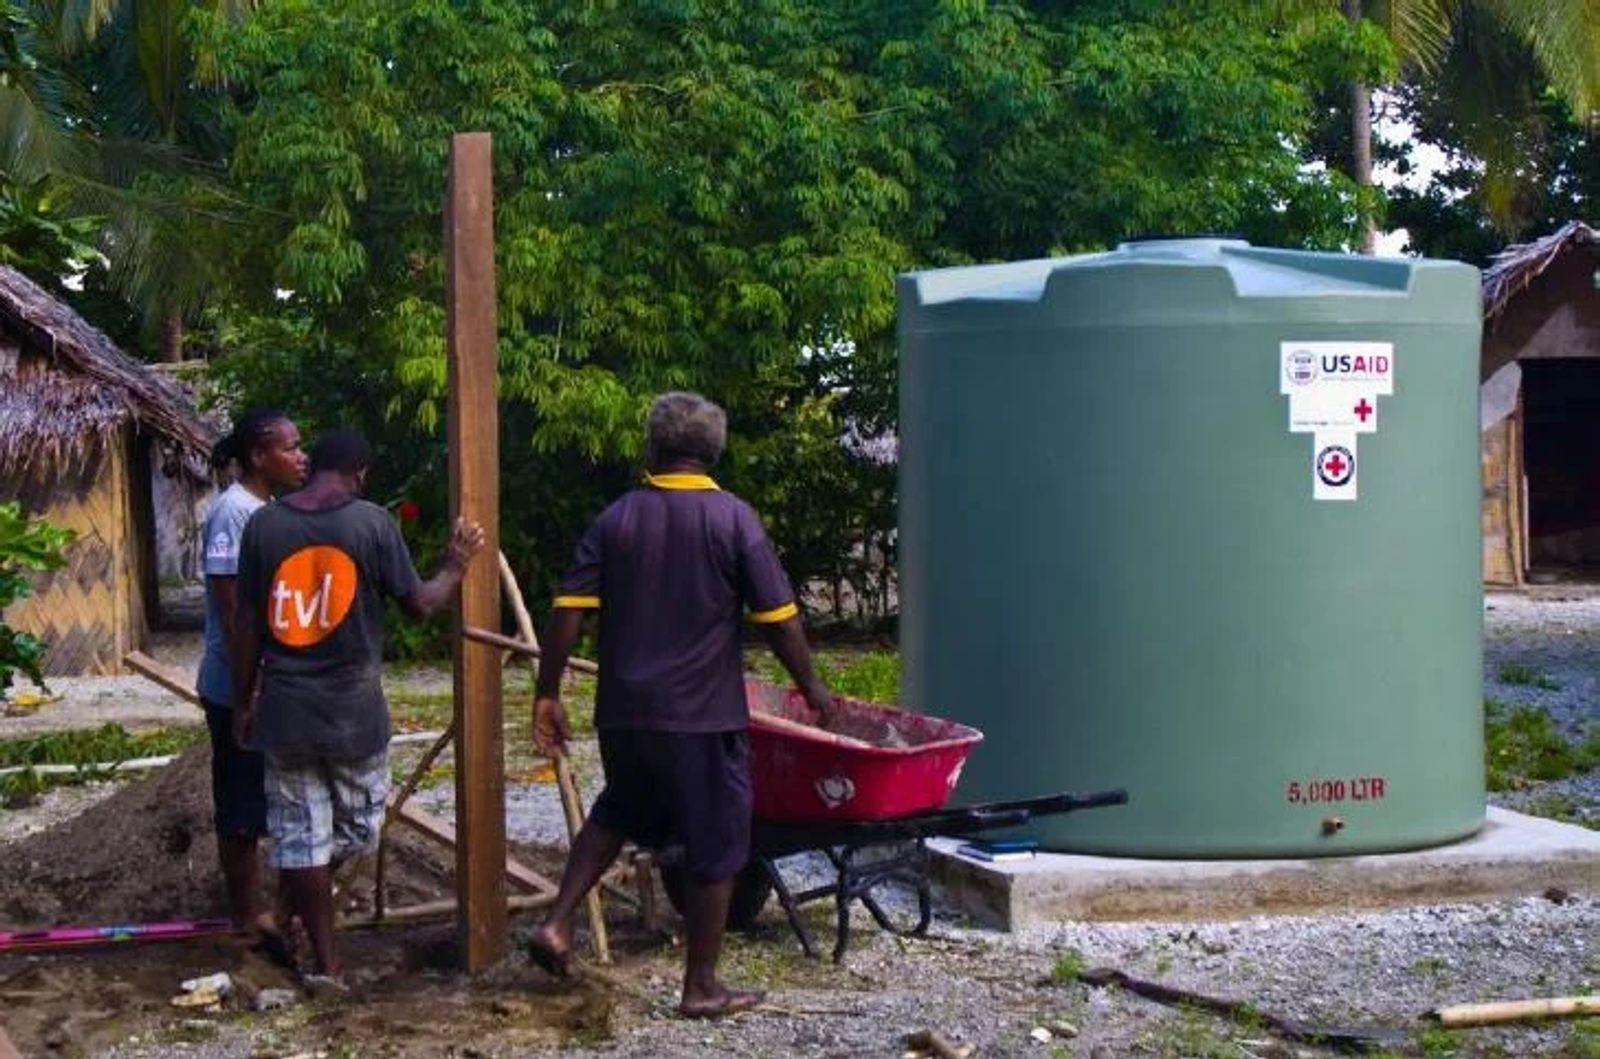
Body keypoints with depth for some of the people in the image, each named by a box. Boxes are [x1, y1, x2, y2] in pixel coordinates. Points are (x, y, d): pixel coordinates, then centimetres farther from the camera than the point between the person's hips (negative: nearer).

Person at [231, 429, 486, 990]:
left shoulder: (263, 524, 0)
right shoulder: (372, 522, -7)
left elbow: (247, 623, 2)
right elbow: (419, 603, -1)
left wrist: (243, 702, 11)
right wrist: (454, 567, 18)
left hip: (284, 710, 2)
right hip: (354, 711, -2)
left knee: (299, 835, 9)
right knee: (358, 826, 20)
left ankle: (327, 964, 11)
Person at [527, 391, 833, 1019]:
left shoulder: (616, 520, 2)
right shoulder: (733, 519, -7)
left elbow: (568, 611, -2)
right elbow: (778, 618, -7)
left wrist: (547, 695, 5)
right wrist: (811, 688, 6)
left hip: (624, 710, 4)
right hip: (703, 714, -4)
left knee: (620, 809, 28)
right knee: (715, 845, 9)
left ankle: (558, 923, 15)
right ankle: (701, 986, 14)